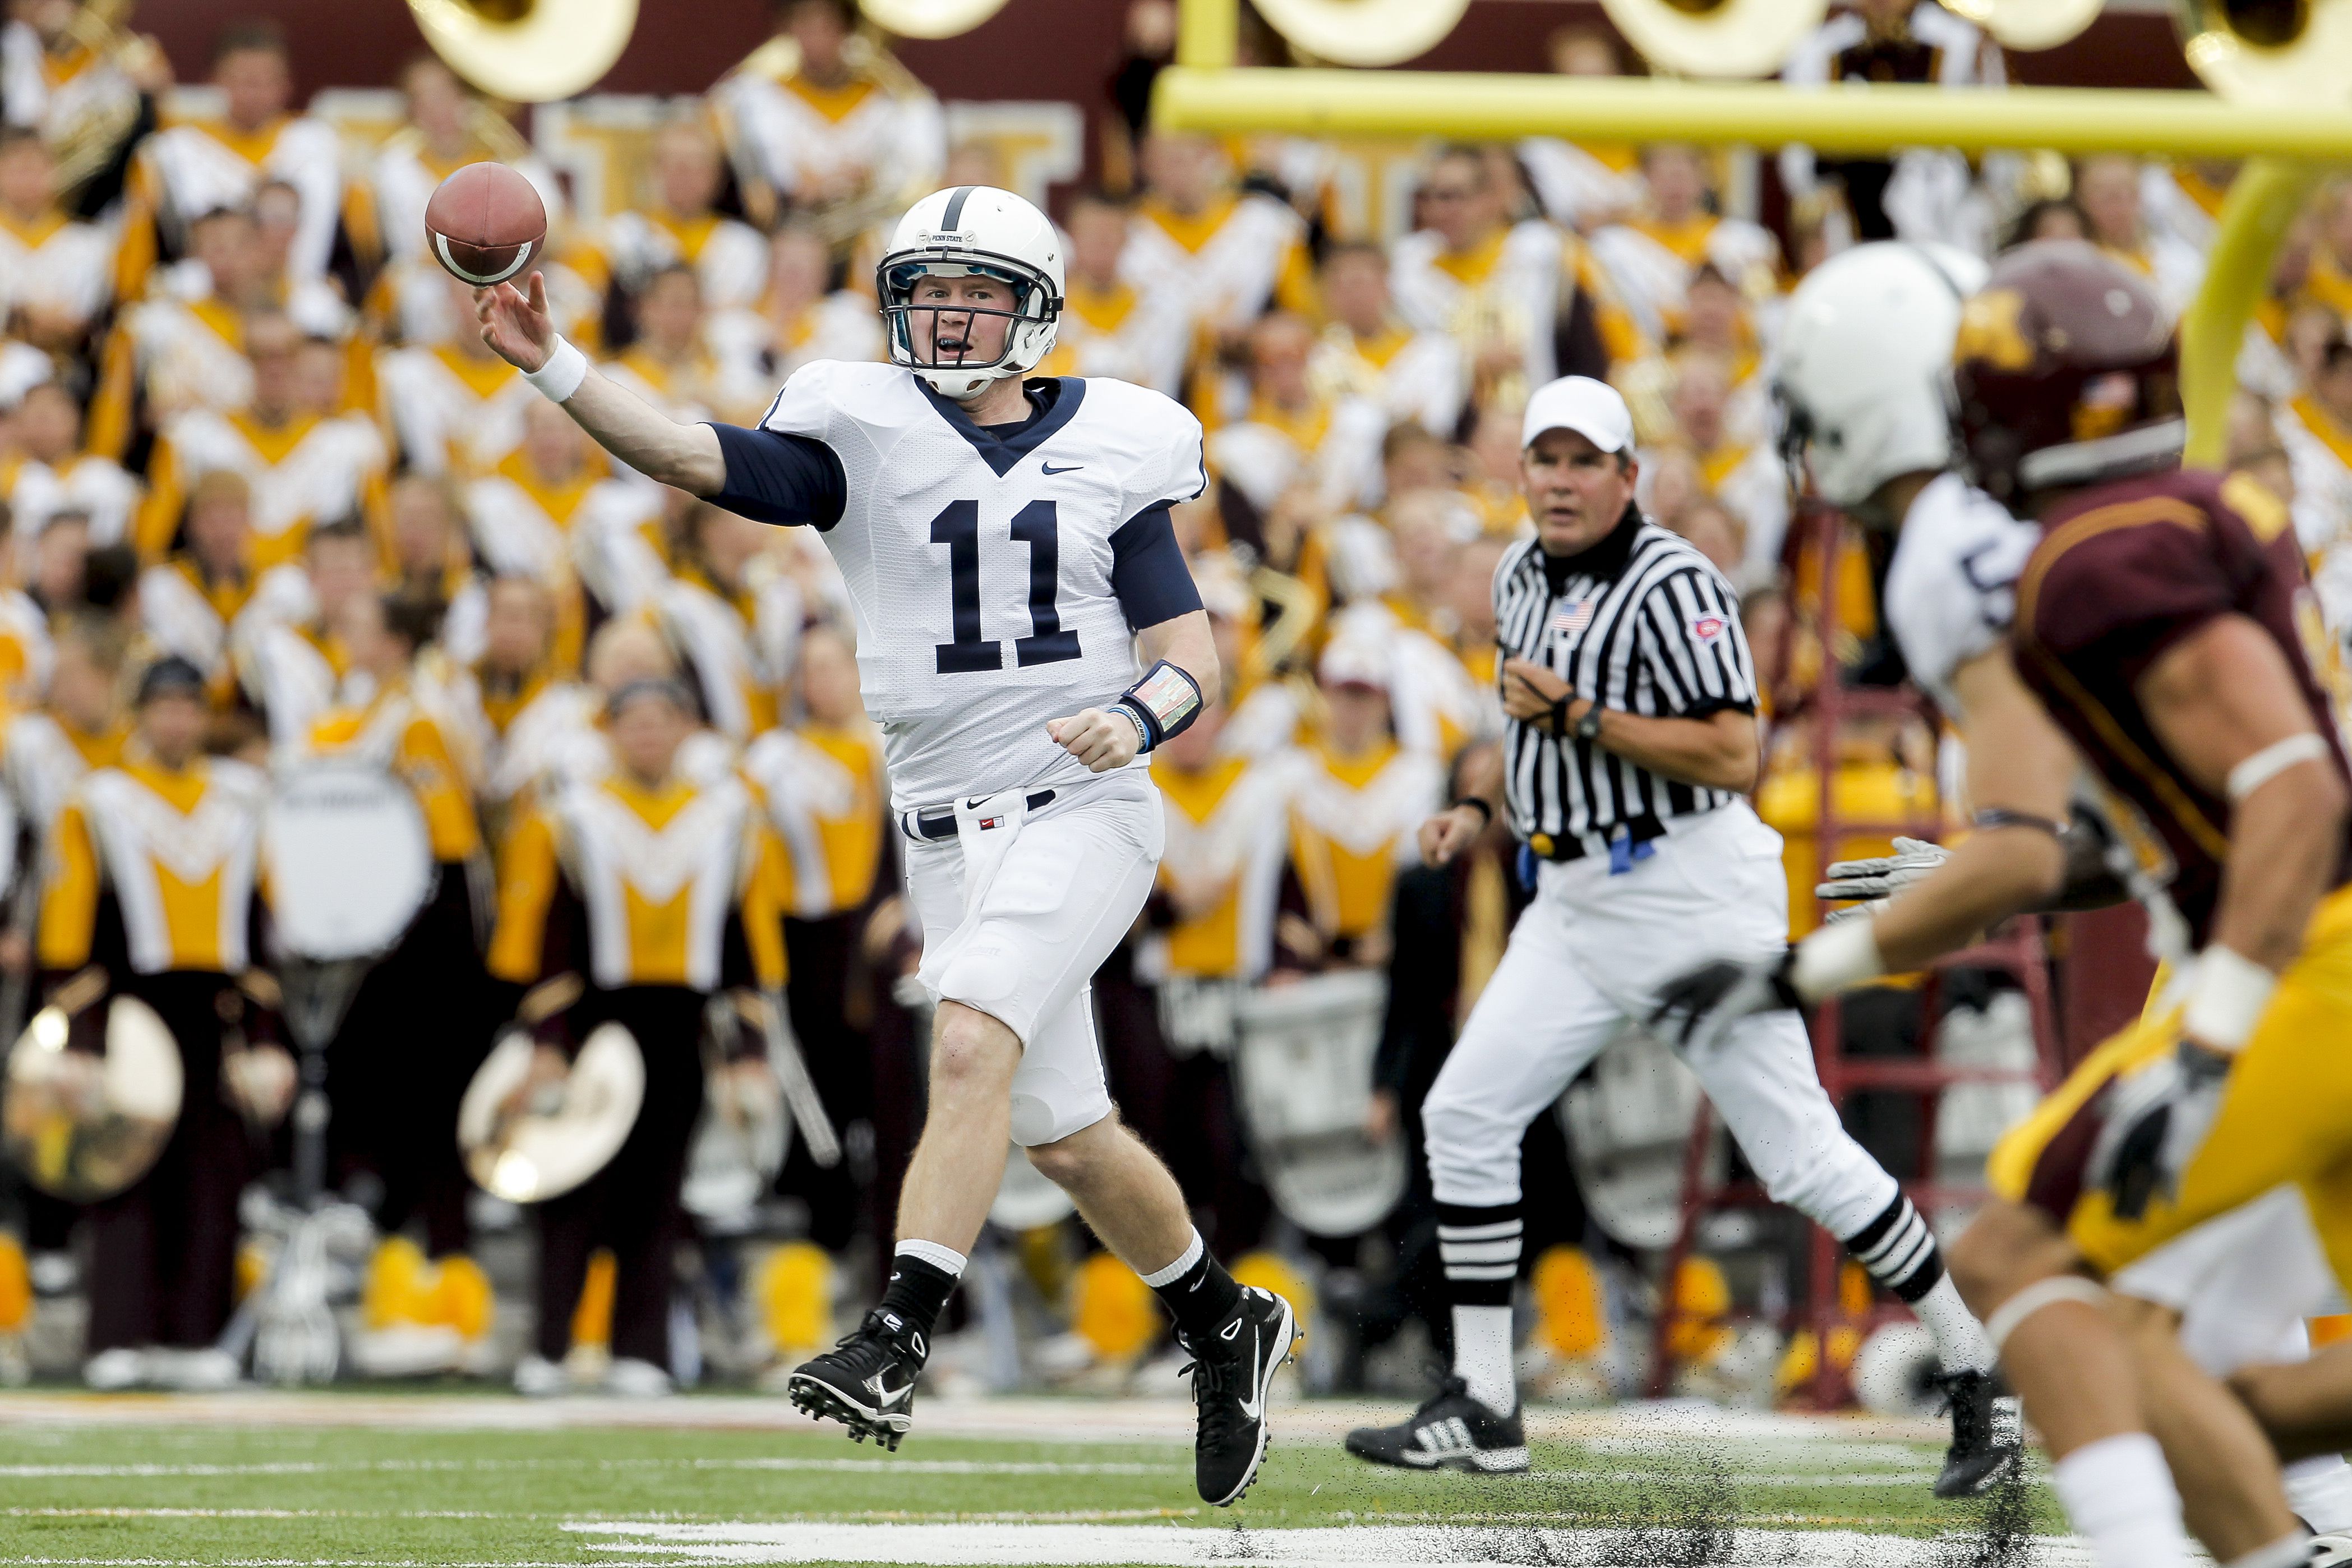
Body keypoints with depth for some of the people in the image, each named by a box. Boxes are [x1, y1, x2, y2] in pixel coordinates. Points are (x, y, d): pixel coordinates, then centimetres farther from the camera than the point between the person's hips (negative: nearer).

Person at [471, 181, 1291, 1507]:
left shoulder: (1109, 451, 2)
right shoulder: (863, 437, 3)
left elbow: (1194, 654, 4)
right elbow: (695, 459, -11)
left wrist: (1140, 717, -18)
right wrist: (552, 366, -25)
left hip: (1081, 812, -3)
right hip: (950, 834, 3)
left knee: (973, 1044, -25)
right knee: (1060, 1131, 9)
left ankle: (897, 1346, -28)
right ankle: (1224, 1322, 31)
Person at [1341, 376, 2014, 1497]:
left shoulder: (1672, 585, -15)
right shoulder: (1522, 579, 11)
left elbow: (1733, 755, -22)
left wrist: (1578, 718, -21)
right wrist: (1480, 807, 12)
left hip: (1694, 892, -8)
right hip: (1577, 903, 8)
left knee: (1798, 1152, -8)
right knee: (1464, 1113, 0)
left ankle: (1979, 1371, 3)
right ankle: (1482, 1411, 5)